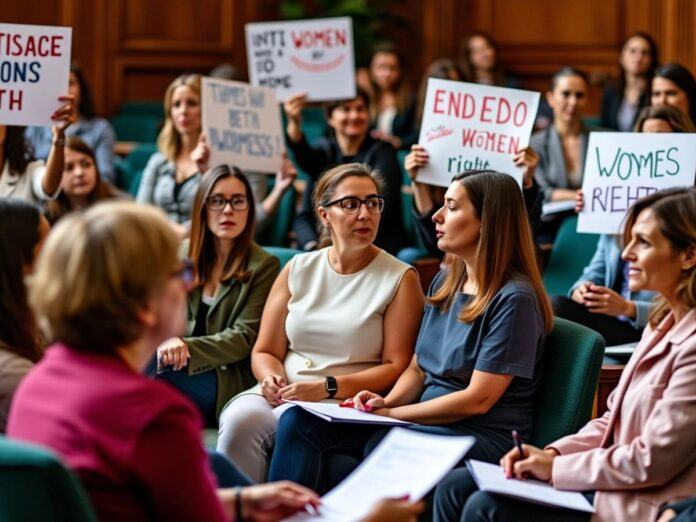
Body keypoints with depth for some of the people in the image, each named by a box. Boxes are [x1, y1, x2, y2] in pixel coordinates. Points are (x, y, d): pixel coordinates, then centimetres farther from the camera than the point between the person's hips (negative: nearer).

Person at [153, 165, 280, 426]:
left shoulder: (263, 266, 3)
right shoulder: (183, 254, 17)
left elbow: (244, 338, -5)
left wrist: (187, 347, -21)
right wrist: (167, 342, -16)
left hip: (228, 377, -4)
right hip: (181, 366, 4)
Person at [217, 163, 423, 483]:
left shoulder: (400, 279, 4)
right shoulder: (298, 270, 15)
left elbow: (396, 367, -3)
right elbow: (265, 351, 16)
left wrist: (328, 387, -14)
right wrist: (271, 378, -9)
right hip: (282, 394, 3)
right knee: (239, 420, -29)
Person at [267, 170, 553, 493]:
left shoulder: (514, 299, -13)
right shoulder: (445, 282, 14)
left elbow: (478, 399, -16)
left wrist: (392, 413, -13)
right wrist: (387, 401, -5)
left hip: (485, 438, -8)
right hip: (427, 422, 8)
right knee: (298, 421, -10)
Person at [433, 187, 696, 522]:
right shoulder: (663, 325, 12)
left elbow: (653, 461, -22)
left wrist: (557, 467, -12)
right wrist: (552, 453, 1)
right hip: (608, 480, 10)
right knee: (455, 488, 3)